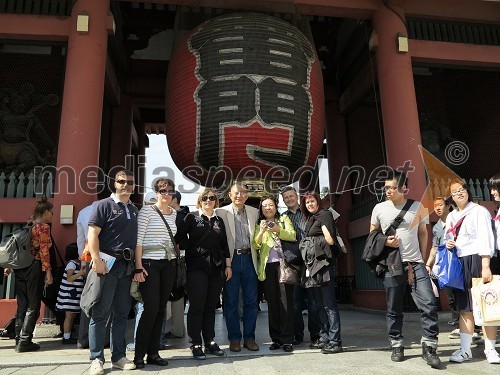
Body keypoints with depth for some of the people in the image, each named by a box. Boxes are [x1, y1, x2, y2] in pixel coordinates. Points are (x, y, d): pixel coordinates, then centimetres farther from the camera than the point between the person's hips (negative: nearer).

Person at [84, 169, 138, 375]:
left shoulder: (134, 210, 16)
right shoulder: (104, 205, -2)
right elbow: (93, 234, -9)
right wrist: (96, 260, -19)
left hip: (126, 266, 6)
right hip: (107, 264, -6)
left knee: (122, 313, 11)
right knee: (100, 313, -1)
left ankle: (119, 356, 20)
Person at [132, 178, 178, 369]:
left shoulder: (174, 213, 12)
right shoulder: (146, 211, -5)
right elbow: (138, 239, -9)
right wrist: (138, 266, -15)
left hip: (168, 265, 6)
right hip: (150, 264, -5)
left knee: (161, 309, 8)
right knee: (151, 308, -8)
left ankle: (153, 353, 17)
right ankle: (139, 354, 6)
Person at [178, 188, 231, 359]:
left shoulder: (219, 220, 14)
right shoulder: (191, 217, 2)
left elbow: (225, 245, 15)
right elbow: (180, 238, -2)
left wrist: (228, 266, 10)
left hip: (216, 268, 4)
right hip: (196, 267, -4)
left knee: (211, 306, 9)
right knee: (196, 306, -1)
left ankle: (210, 341, 19)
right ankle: (196, 344, 10)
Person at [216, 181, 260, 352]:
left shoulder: (254, 212, 10)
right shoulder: (221, 212, -1)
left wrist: (255, 254, 4)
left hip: (249, 259, 3)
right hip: (231, 260, -3)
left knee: (251, 300, 7)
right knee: (231, 301, 5)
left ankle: (249, 337, 20)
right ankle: (234, 338, 18)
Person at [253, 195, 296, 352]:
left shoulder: (284, 219, 14)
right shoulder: (259, 225, 17)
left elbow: (292, 235, 0)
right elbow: (255, 245, 4)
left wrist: (278, 230, -16)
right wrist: (261, 232, -13)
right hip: (268, 266, 2)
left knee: (286, 301, -6)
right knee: (272, 302, 2)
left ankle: (287, 339, -2)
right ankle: (276, 339, 9)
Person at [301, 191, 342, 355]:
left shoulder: (324, 215, -4)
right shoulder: (309, 219, 20)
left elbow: (330, 240, -13)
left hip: (325, 265, -9)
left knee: (329, 304, -6)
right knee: (319, 304, 12)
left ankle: (335, 341, -2)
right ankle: (324, 338, 20)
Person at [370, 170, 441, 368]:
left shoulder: (417, 207, 2)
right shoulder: (379, 209, 2)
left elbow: (423, 233, 12)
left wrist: (422, 257, 7)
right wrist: (385, 242, -9)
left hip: (415, 264, 0)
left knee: (428, 304, -9)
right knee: (394, 309, 8)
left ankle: (429, 347, 6)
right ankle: (396, 346, 23)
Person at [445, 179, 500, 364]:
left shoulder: (479, 211, -3)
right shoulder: (451, 216, 16)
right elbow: (447, 238, 26)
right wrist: (447, 244, 1)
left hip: (476, 259, -6)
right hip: (458, 262, 6)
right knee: (465, 307, 8)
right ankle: (465, 349, 12)